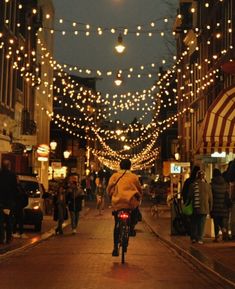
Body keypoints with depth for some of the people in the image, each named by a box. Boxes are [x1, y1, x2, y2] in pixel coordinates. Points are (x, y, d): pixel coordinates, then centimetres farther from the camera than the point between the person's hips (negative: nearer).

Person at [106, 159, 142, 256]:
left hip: (117, 203, 2)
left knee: (116, 226, 13)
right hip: (130, 202, -2)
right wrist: (138, 197, 31)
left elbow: (108, 189, 5)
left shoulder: (114, 176, 7)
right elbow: (139, 190, 11)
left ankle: (115, 248, 8)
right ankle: (131, 228, 11)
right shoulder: (134, 177, 5)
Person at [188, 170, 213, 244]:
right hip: (204, 208, 0)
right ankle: (199, 238, 0)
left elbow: (189, 196, -3)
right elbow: (210, 198, 3)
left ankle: (193, 238, 11)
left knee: (194, 223, 11)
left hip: (195, 208, 0)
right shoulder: (207, 185, 0)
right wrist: (210, 208, 13)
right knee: (202, 223, 4)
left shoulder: (193, 185, -6)